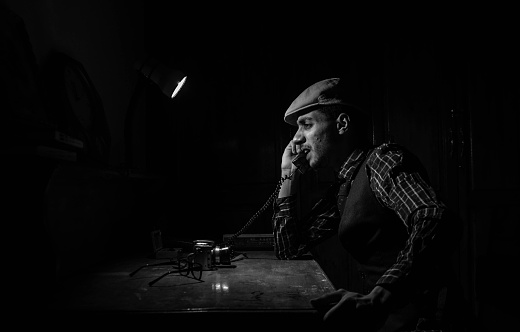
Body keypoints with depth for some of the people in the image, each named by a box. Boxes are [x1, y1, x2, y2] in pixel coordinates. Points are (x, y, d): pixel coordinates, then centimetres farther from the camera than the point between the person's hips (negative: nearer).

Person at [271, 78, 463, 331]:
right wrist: (289, 175, 7)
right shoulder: (341, 189, 11)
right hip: (380, 311, 6)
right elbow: (289, 250, 11)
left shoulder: (382, 159, -10)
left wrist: (378, 296, -36)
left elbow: (438, 223, -25)